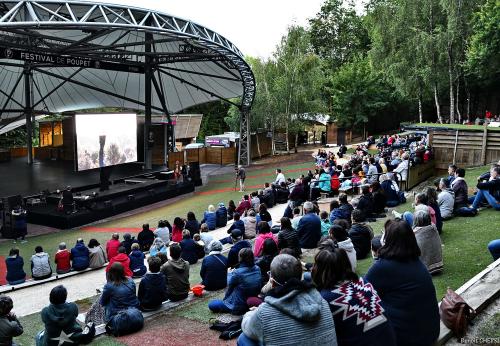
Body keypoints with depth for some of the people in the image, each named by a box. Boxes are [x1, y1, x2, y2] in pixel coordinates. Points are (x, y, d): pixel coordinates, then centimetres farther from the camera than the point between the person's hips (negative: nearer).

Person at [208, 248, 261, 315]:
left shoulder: (237, 273, -27)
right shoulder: (257, 269, -9)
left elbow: (229, 284, -6)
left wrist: (230, 273, 15)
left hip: (238, 307, -6)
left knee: (211, 304, 9)